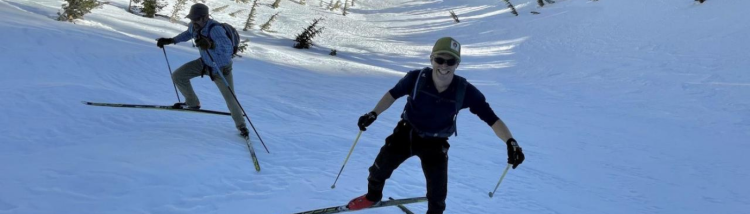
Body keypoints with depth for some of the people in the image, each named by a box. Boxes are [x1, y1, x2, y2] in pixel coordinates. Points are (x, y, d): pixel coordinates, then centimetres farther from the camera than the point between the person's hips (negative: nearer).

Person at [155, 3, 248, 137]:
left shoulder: (215, 29, -36)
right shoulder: (194, 26, -14)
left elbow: (228, 47, -49)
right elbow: (189, 33, 13)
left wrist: (211, 44, -65)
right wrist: (171, 40, 7)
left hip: (221, 69, -7)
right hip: (205, 63, 7)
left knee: (230, 100, -1)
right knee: (178, 76, 0)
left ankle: (241, 126, 25)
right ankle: (192, 103, 22)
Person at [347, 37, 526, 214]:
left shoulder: (465, 91, -27)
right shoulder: (416, 78, -27)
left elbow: (492, 119, -24)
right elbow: (393, 94, -9)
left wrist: (510, 142, -37)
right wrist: (373, 114, -19)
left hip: (435, 144, -1)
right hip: (406, 134, 1)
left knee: (438, 192, -1)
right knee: (379, 169, 14)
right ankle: (373, 196, 48)